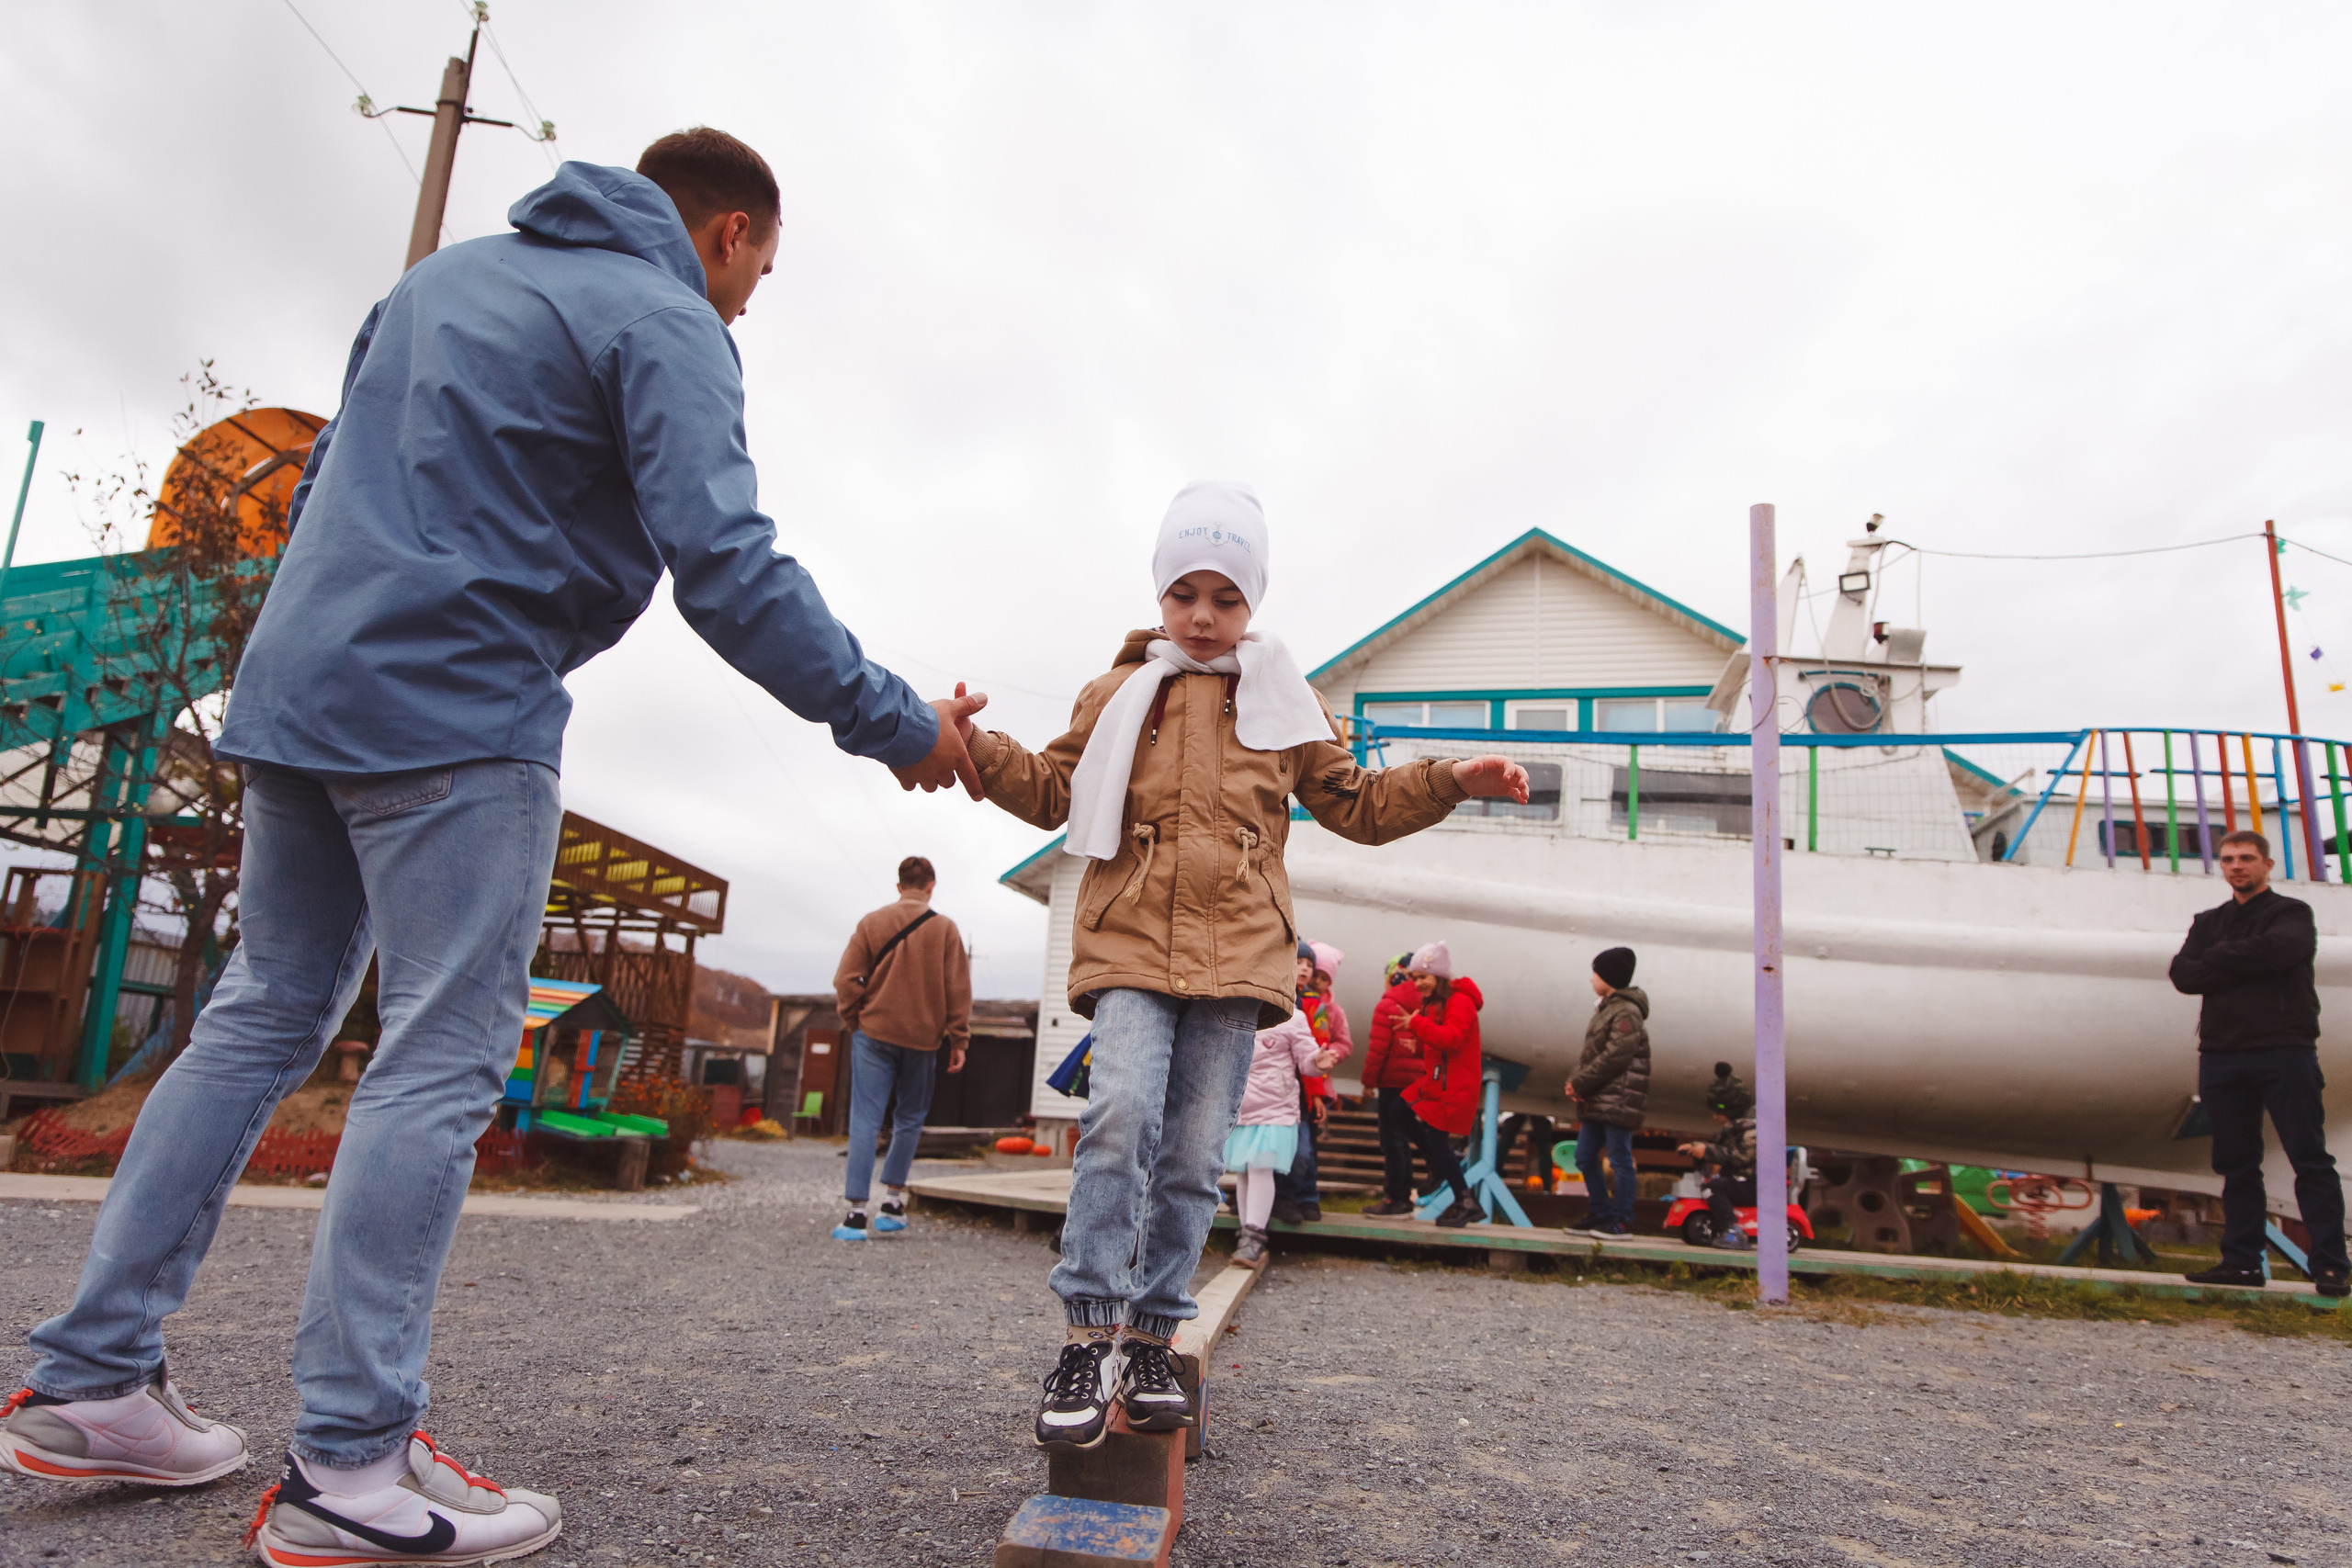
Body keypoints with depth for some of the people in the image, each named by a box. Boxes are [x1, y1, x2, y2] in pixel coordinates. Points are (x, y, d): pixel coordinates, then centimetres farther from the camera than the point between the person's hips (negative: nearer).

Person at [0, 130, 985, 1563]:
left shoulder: (442, 273, 23)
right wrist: (894, 723, -12)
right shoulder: (666, 320, -5)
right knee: (443, 1061, -6)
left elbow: (322, 486, 26)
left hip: (297, 690, 9)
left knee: (265, 1018, 15)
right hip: (461, 719, -9)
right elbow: (728, 572, -17)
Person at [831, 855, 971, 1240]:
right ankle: (893, 1201, 13)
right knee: (910, 1119, 15)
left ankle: (857, 1211, -6)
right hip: (922, 1037, 0)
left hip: (874, 1033, 0)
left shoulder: (871, 923, 2)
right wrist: (959, 1040, 2)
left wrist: (853, 1020, 11)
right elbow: (958, 989, -2)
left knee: (866, 1119, -1)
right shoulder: (945, 929, 0)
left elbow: (847, 979, -2)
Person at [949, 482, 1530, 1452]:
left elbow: (1356, 804, 20)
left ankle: (1150, 1341, 17)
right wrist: (970, 747, 1)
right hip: (1132, 944, -1)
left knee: (1192, 1156, 3)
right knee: (1121, 1112, -22)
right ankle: (1094, 1332, -12)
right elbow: (1053, 791, 15)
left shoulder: (1282, 705, 15)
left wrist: (1450, 782, 7)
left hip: (1237, 954, 1)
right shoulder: (1120, 694, 13)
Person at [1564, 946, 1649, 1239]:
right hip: (1597, 1100, 10)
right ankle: (1600, 1215, 22)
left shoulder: (1627, 1012, -13)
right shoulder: (1605, 1009, 18)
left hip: (1618, 1101, -10)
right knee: (1585, 1158, 13)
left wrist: (1580, 1083, -16)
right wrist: (1575, 1079, -1)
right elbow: (1590, 1051, 16)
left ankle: (1622, 1221, 6)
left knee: (1620, 1160, -2)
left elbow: (1616, 1056, -21)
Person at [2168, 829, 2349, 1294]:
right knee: (2236, 1163, 6)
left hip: (2285, 1050, -4)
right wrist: (2248, 966, -9)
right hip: (2221, 1055, 4)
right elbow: (2183, 974, 2)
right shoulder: (2208, 922, 18)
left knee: (2310, 1159, -4)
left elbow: (2281, 949, -17)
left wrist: (2218, 958, -4)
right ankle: (2242, 1261, 11)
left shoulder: (2292, 913, 6)